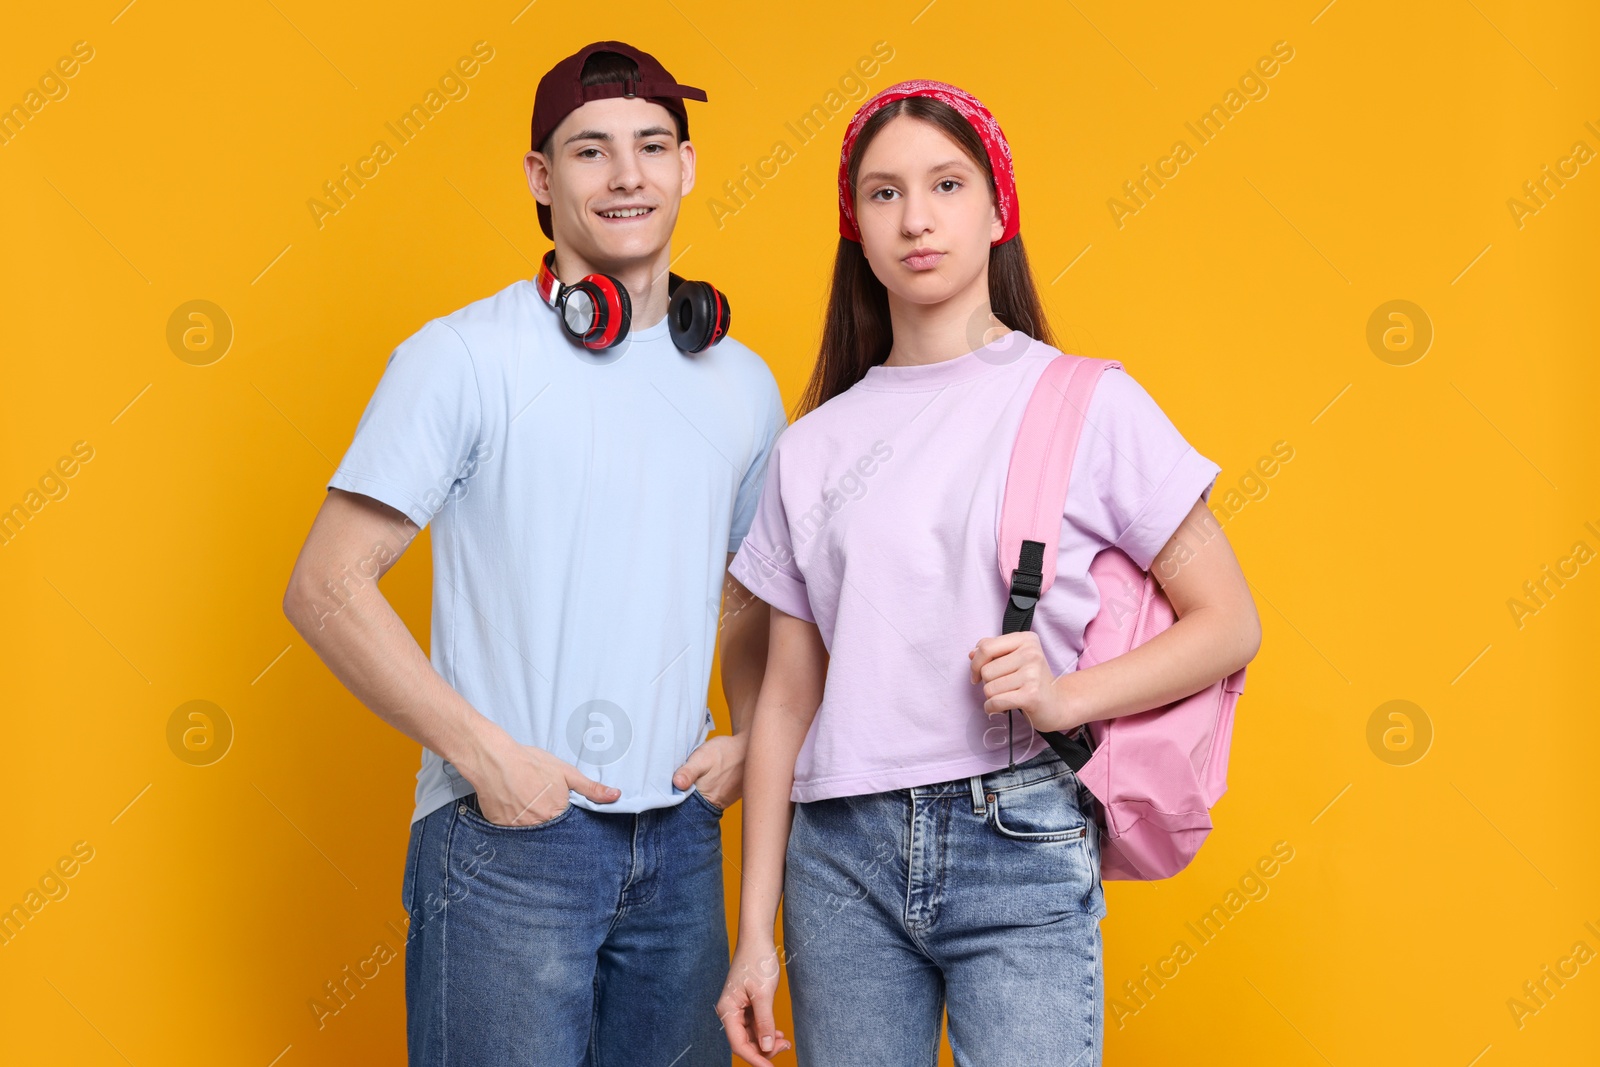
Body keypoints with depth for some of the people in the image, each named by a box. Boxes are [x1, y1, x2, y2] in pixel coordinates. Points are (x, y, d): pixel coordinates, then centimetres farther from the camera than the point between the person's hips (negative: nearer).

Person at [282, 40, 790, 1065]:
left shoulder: (744, 384, 10)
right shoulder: (463, 357, -5)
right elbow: (327, 586, -8)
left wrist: (751, 740, 4)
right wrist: (485, 752, -15)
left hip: (681, 840, 5)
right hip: (505, 833, -5)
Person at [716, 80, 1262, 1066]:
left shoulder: (1087, 404, 1)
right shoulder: (815, 446, 9)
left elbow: (1230, 625, 1)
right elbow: (788, 698, 10)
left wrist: (1067, 697, -15)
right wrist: (755, 931, 8)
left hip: (1019, 844, -2)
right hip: (843, 852, 3)